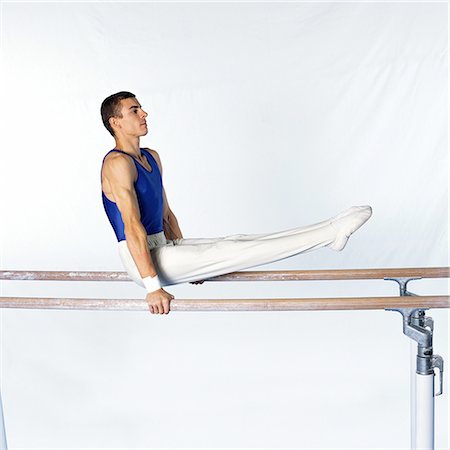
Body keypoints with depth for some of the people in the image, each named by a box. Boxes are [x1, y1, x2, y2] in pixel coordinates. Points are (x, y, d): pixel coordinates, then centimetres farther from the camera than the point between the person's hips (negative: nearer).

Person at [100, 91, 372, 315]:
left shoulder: (152, 157, 14)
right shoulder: (117, 163, -16)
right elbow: (132, 226, -25)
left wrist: (188, 260, 21)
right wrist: (152, 286, -30)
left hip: (162, 248, 9)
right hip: (141, 258, -9)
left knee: (235, 242, -3)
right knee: (226, 252, -18)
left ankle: (330, 232, -5)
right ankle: (330, 234, -22)